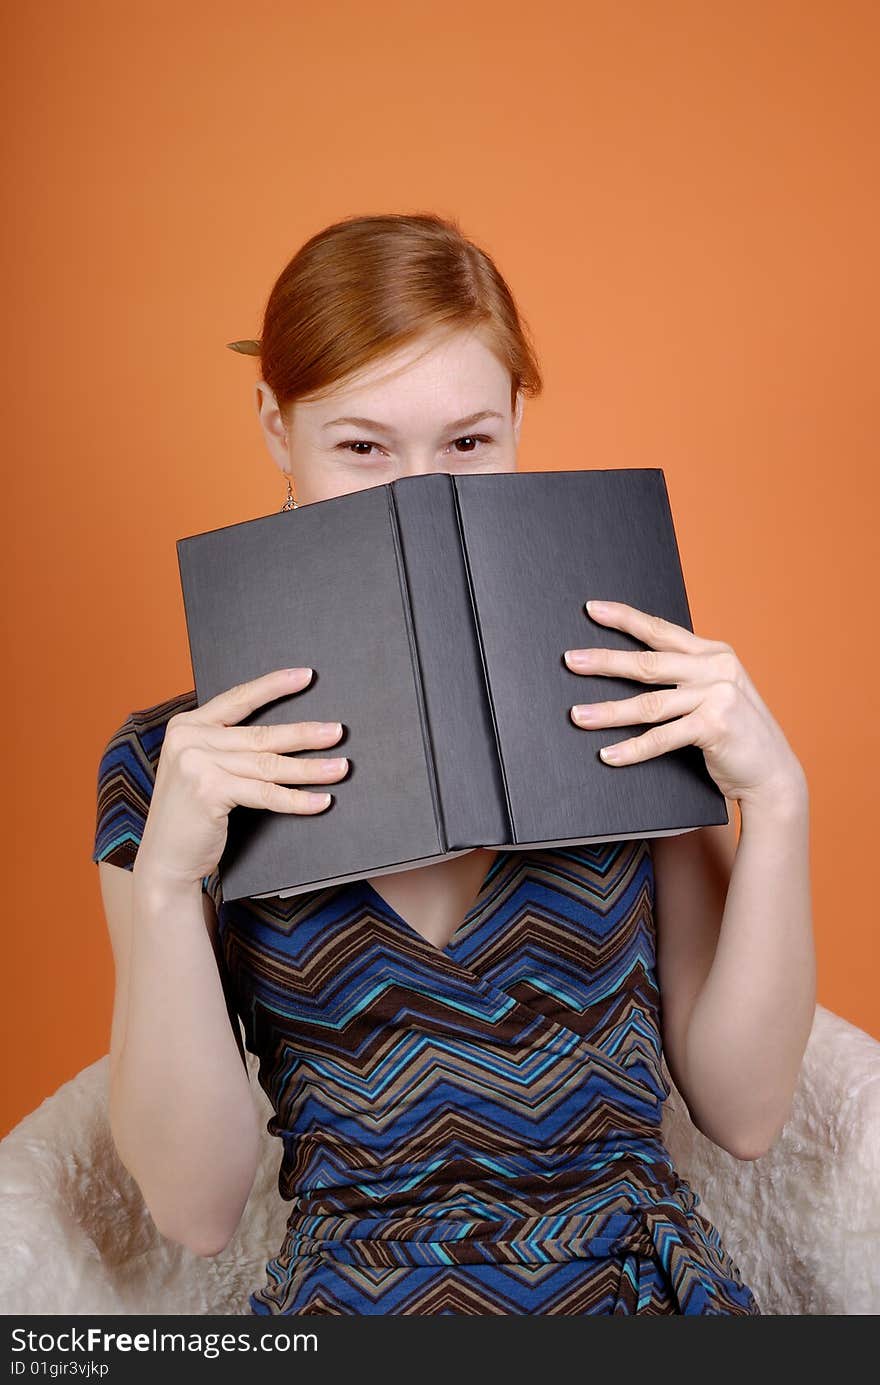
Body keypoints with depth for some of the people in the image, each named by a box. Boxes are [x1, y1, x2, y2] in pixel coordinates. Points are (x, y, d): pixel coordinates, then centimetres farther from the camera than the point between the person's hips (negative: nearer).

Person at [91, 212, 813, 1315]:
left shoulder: (637, 697, -1)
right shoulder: (171, 763, -1)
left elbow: (743, 1113, 0)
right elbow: (197, 1209, -4)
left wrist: (774, 802, -12)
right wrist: (167, 879, -17)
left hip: (647, 1277, 1)